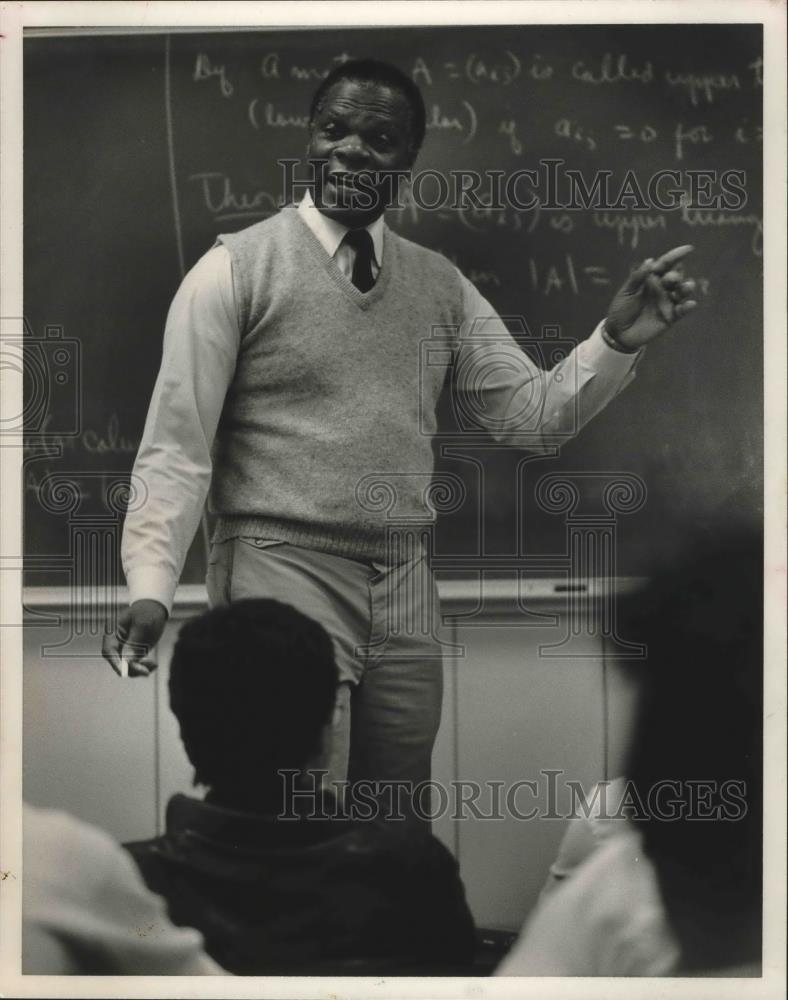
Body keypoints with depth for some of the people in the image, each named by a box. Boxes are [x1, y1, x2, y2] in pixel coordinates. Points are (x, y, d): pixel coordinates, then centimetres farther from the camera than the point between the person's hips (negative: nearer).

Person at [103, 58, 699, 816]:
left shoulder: (441, 285, 11)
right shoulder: (236, 269, -3)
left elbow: (531, 416, 8)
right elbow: (177, 445, -7)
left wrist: (618, 342, -9)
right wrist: (151, 585, -19)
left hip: (405, 586, 5)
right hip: (282, 571, -5)